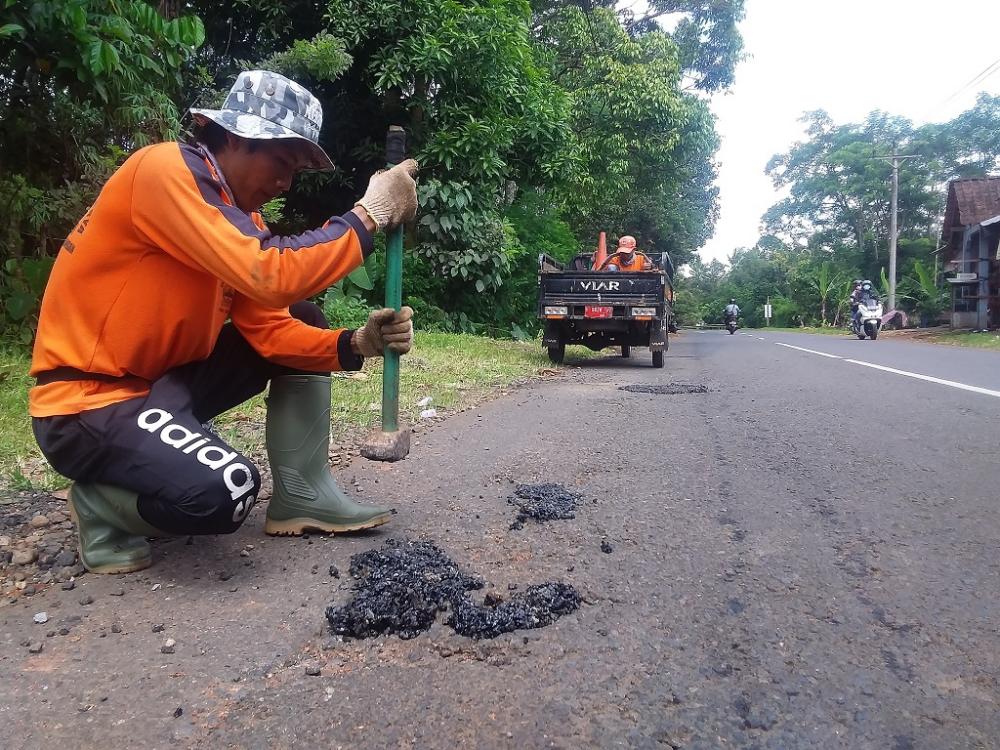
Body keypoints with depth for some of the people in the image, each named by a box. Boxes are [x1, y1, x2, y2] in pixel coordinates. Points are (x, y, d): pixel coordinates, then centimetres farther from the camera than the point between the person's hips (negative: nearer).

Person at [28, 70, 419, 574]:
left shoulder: (241, 212, 7)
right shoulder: (162, 171, -20)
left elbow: (270, 330, -1)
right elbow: (271, 278, -32)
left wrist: (354, 345, -18)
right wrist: (369, 214, -23)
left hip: (166, 377, 9)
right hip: (86, 401, -9)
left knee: (305, 322, 5)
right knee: (223, 492, -34)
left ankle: (301, 497, 3)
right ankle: (101, 500, 0)